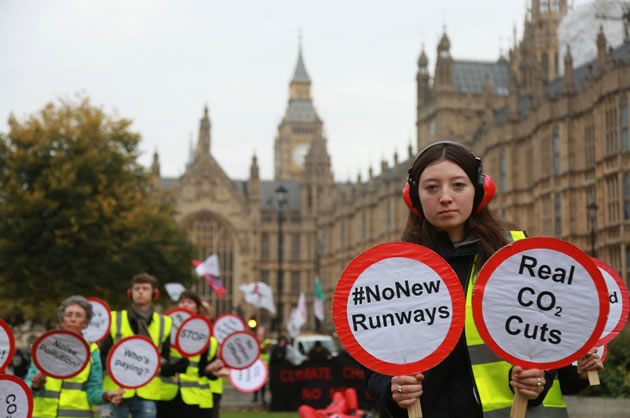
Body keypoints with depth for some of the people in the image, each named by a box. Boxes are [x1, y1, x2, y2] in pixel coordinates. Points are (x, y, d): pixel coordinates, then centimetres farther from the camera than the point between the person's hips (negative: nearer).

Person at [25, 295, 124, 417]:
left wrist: (106, 396, -21)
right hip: (43, 413, 1)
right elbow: (29, 385, 3)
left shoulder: (91, 351, 6)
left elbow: (93, 391, 1)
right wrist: (35, 385, -21)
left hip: (77, 413, -1)